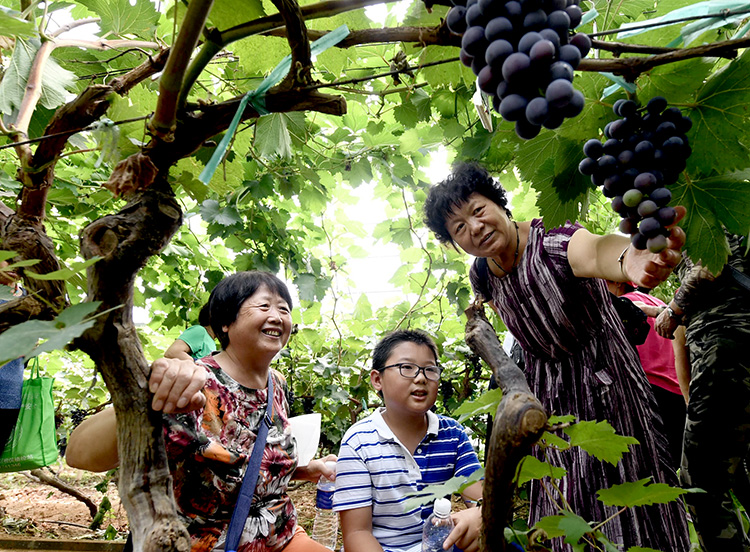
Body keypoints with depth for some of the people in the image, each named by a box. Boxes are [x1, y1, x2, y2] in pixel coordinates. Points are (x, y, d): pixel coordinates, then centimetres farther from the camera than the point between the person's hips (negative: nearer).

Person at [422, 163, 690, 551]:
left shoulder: (552, 239, -29)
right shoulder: (481, 277, -9)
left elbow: (593, 251, -54)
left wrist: (629, 258, -76)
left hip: (604, 373, -4)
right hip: (548, 388, 4)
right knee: (564, 502, 9)